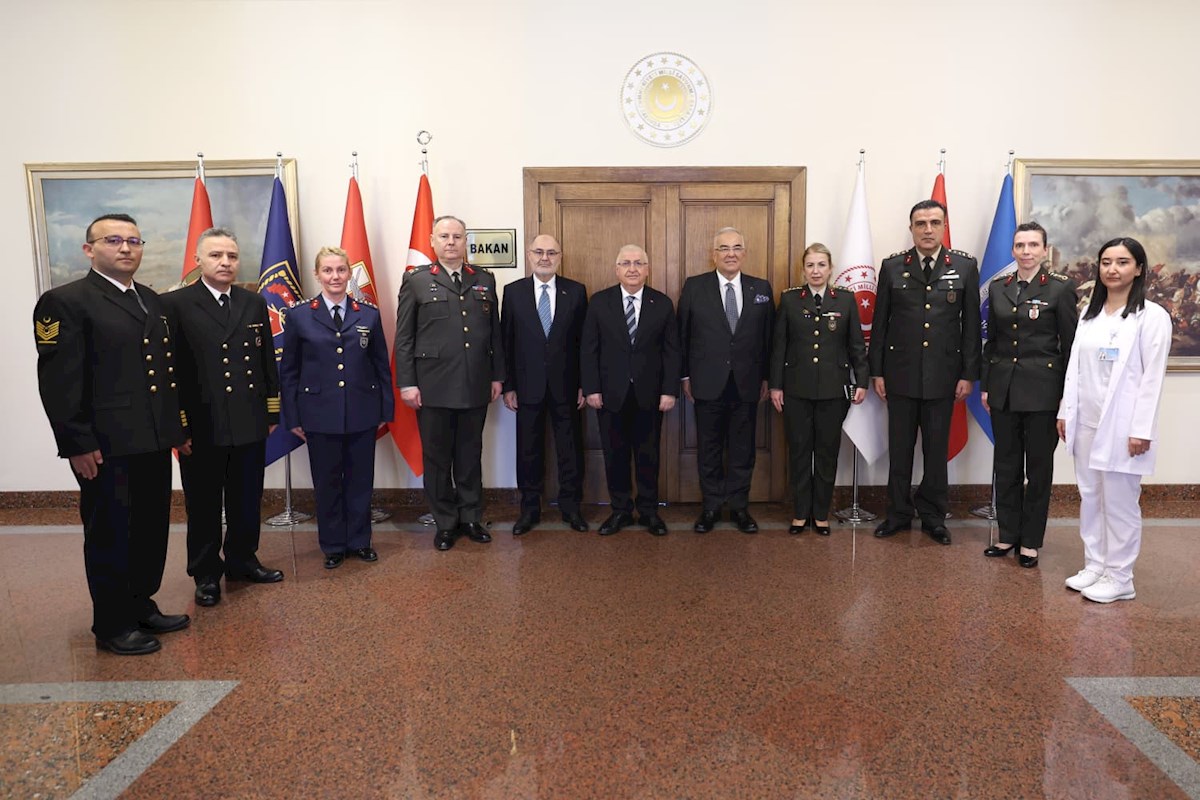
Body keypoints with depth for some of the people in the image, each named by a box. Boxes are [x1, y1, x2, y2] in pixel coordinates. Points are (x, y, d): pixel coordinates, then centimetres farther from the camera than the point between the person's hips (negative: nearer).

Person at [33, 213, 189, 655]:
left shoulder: (152, 301, 14)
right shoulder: (64, 302, -9)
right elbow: (59, 382, -14)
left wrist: (178, 427, 16)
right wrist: (77, 444, -16)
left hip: (153, 442, 7)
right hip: (105, 447, -7)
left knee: (152, 530, 16)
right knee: (110, 535, 5)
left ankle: (141, 606, 33)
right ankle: (113, 626, 20)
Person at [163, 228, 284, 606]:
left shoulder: (254, 303, 9)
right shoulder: (175, 304, -4)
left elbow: (268, 360, 12)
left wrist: (272, 411, 9)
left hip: (250, 423, 4)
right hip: (202, 426, -4)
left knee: (247, 501, 14)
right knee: (204, 505, 9)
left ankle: (242, 561, 31)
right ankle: (206, 574, 24)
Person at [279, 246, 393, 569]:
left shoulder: (369, 314, 4)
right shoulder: (298, 315, 1)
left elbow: (382, 365, 7)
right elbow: (288, 370, 3)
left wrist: (386, 409, 5)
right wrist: (292, 417, 0)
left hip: (362, 414, 1)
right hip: (320, 415, -1)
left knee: (360, 480, 10)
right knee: (327, 482, 8)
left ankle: (360, 540, 26)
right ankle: (333, 546, 23)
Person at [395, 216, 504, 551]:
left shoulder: (485, 281, 11)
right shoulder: (416, 280, 2)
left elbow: (494, 332, 11)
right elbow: (404, 337, -1)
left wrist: (497, 375, 8)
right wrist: (406, 383, -7)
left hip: (475, 386, 3)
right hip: (433, 387, -2)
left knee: (470, 456, 12)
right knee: (437, 458, 7)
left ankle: (471, 517, 26)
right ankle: (445, 523, 21)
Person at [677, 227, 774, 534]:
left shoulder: (762, 289, 5)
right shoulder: (694, 287, 0)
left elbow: (768, 337, 7)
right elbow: (682, 335, 2)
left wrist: (766, 378, 5)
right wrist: (685, 376, 1)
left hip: (747, 385, 1)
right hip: (708, 384, -1)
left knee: (743, 450, 8)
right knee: (708, 449, 8)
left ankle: (739, 507, 21)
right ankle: (711, 507, 20)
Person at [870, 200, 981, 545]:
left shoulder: (965, 266, 1)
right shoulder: (892, 266, 1)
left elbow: (971, 324, 2)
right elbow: (880, 323, 3)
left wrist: (969, 374, -2)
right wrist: (877, 371, 1)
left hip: (943, 374, 0)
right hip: (900, 373, 0)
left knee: (937, 450, 9)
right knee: (899, 449, 9)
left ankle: (933, 516, 22)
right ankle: (898, 513, 22)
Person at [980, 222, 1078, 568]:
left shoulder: (1061, 288, -4)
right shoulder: (998, 287, 7)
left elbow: (1070, 345, -4)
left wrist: (1067, 396, -6)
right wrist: (985, 386, 8)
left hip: (1042, 389, -4)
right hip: (1004, 387, 4)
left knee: (1038, 466, 6)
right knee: (1006, 464, 10)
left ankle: (1031, 541, 17)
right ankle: (1007, 534, 22)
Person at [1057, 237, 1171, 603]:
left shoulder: (1152, 316, -7)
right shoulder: (1089, 313, 10)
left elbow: (1152, 378, -11)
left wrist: (1141, 430, -15)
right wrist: (1065, 412, 8)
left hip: (1122, 425, -6)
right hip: (1086, 421, 6)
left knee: (1119, 502, 1)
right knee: (1090, 498, 12)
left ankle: (1119, 578, 13)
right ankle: (1094, 567, 24)